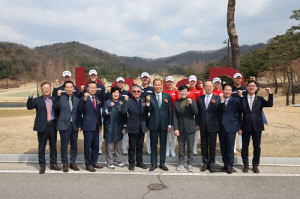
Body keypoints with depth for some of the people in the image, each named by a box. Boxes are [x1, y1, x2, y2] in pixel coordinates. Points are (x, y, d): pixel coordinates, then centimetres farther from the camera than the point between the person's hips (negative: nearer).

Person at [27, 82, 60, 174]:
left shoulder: (54, 99, 9)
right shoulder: (37, 100, 3)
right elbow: (29, 107, -10)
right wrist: (30, 97, -23)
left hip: (52, 125, 2)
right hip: (42, 126, -2)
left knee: (53, 146, 10)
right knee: (42, 147, 5)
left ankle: (53, 164, 24)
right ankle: (42, 166, 18)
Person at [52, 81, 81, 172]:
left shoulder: (77, 99, 11)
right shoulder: (61, 97, 0)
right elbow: (55, 107, -14)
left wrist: (79, 125, 8)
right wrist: (58, 96, -21)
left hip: (74, 126, 4)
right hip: (64, 125, -3)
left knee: (74, 146, 10)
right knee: (64, 146, 4)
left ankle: (72, 163, 25)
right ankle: (65, 164, 19)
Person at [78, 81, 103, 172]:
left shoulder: (98, 99, 13)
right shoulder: (83, 99, -6)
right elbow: (80, 110, -22)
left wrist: (100, 124, 16)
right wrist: (85, 99, -32)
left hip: (96, 126, 6)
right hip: (88, 126, -6)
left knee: (95, 146, 14)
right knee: (88, 147, 1)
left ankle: (94, 162, 27)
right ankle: (88, 164, 13)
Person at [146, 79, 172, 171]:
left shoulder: (167, 96, 3)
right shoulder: (150, 97, -2)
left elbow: (169, 111, 4)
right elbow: (148, 111, -7)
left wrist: (169, 124, 1)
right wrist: (148, 102, -23)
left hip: (164, 124, 1)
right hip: (153, 124, -1)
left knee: (163, 144, 10)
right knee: (153, 144, 9)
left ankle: (162, 163, 23)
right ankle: (154, 164, 21)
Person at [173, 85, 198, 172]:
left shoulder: (192, 101, 2)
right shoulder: (176, 103, 5)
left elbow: (196, 113, -10)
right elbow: (174, 117, 1)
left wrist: (191, 104, -23)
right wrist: (175, 128, -6)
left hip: (190, 128, -1)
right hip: (180, 128, 1)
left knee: (190, 147, 4)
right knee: (181, 147, 10)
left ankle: (190, 164, 17)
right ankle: (181, 163, 22)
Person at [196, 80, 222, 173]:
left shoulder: (217, 99, -1)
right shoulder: (200, 98, 8)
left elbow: (220, 112, -2)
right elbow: (197, 112, 8)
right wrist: (197, 124, 4)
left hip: (213, 126, -2)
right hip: (203, 126, 3)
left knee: (212, 146, 6)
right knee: (204, 145, 9)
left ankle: (211, 164, 19)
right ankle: (205, 163, 22)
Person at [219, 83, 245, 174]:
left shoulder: (235, 100, 0)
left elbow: (243, 107, -15)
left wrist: (241, 96, -24)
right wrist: (221, 100, -19)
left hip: (230, 127, -3)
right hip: (221, 127, 3)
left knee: (230, 149, 2)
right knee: (223, 149, 13)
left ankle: (229, 166, 16)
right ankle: (226, 164, 28)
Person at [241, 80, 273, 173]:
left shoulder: (260, 99, 6)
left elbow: (270, 104, -11)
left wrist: (270, 94, -21)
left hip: (257, 126, 1)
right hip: (246, 127, -1)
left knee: (257, 147, 9)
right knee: (245, 147, 8)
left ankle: (255, 165, 25)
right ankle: (246, 165, 24)